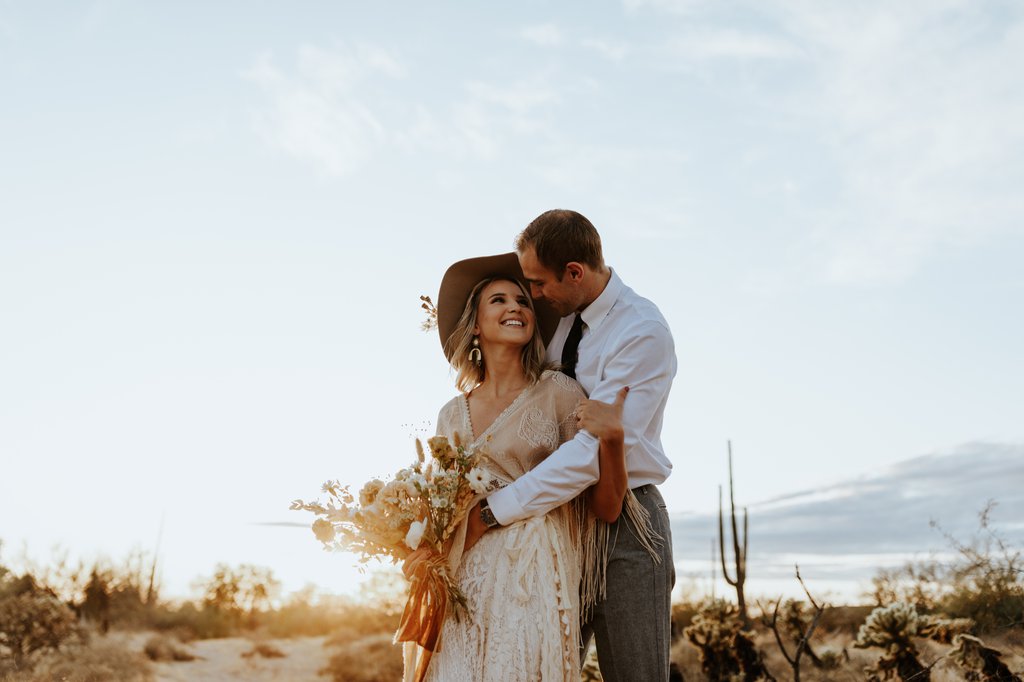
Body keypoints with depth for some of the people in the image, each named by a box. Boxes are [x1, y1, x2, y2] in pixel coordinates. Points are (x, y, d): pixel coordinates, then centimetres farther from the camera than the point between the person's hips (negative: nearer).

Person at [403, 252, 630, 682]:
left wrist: (611, 438, -22)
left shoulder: (558, 393, -2)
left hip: (536, 580, -3)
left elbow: (606, 506, -6)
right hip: (466, 585, 3)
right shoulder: (452, 415, 9)